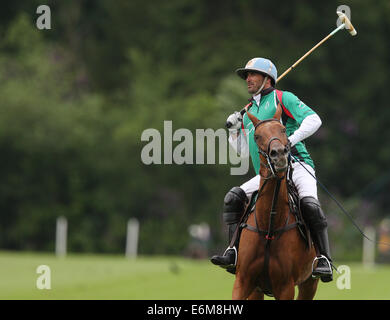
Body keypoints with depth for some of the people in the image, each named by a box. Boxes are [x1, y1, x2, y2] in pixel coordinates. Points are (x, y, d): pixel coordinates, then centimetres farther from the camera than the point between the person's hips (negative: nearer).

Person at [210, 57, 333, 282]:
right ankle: (234, 252, -17)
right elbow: (244, 151, 29)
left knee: (310, 204, -30)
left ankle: (324, 259, -27)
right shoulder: (249, 113, 26)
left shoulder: (283, 99, 7)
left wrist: (292, 139, -20)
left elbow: (313, 120, -7)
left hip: (296, 165, -6)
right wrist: (234, 130, 13)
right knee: (234, 198, -14)